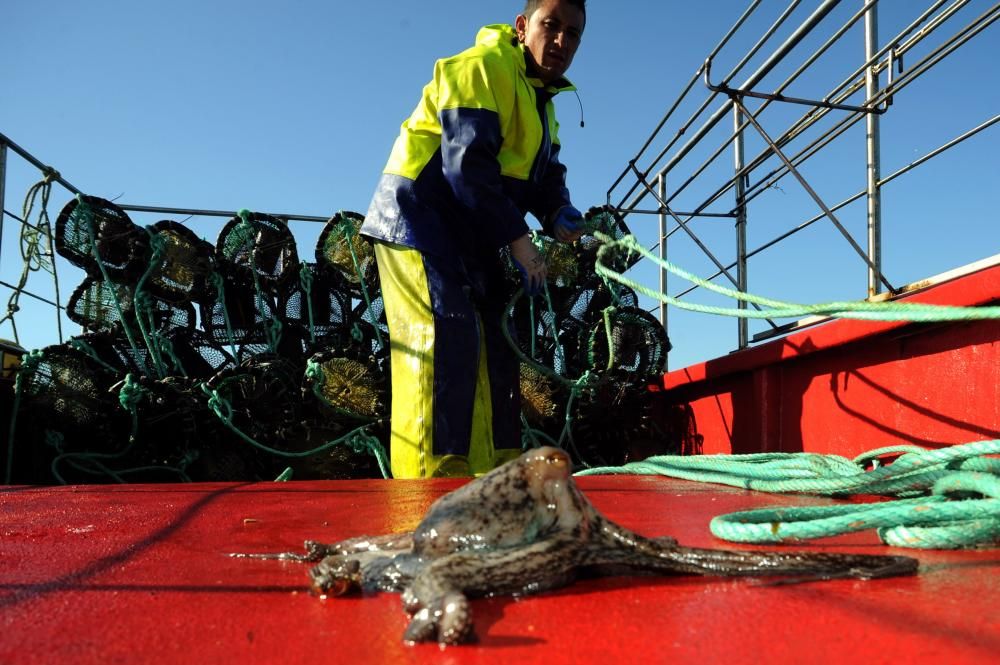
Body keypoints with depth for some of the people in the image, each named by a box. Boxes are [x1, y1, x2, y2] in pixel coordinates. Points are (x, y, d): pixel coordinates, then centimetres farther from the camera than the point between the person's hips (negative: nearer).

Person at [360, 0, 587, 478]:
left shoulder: (540, 101, 21)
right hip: (421, 223, -10)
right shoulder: (485, 66, -10)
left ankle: (495, 477, 14)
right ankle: (430, 480, -20)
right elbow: (467, 164, -22)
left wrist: (558, 213, -8)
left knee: (495, 350, 7)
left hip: (470, 239, 10)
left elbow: (545, 176, 15)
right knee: (445, 342, -20)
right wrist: (517, 238, -22)